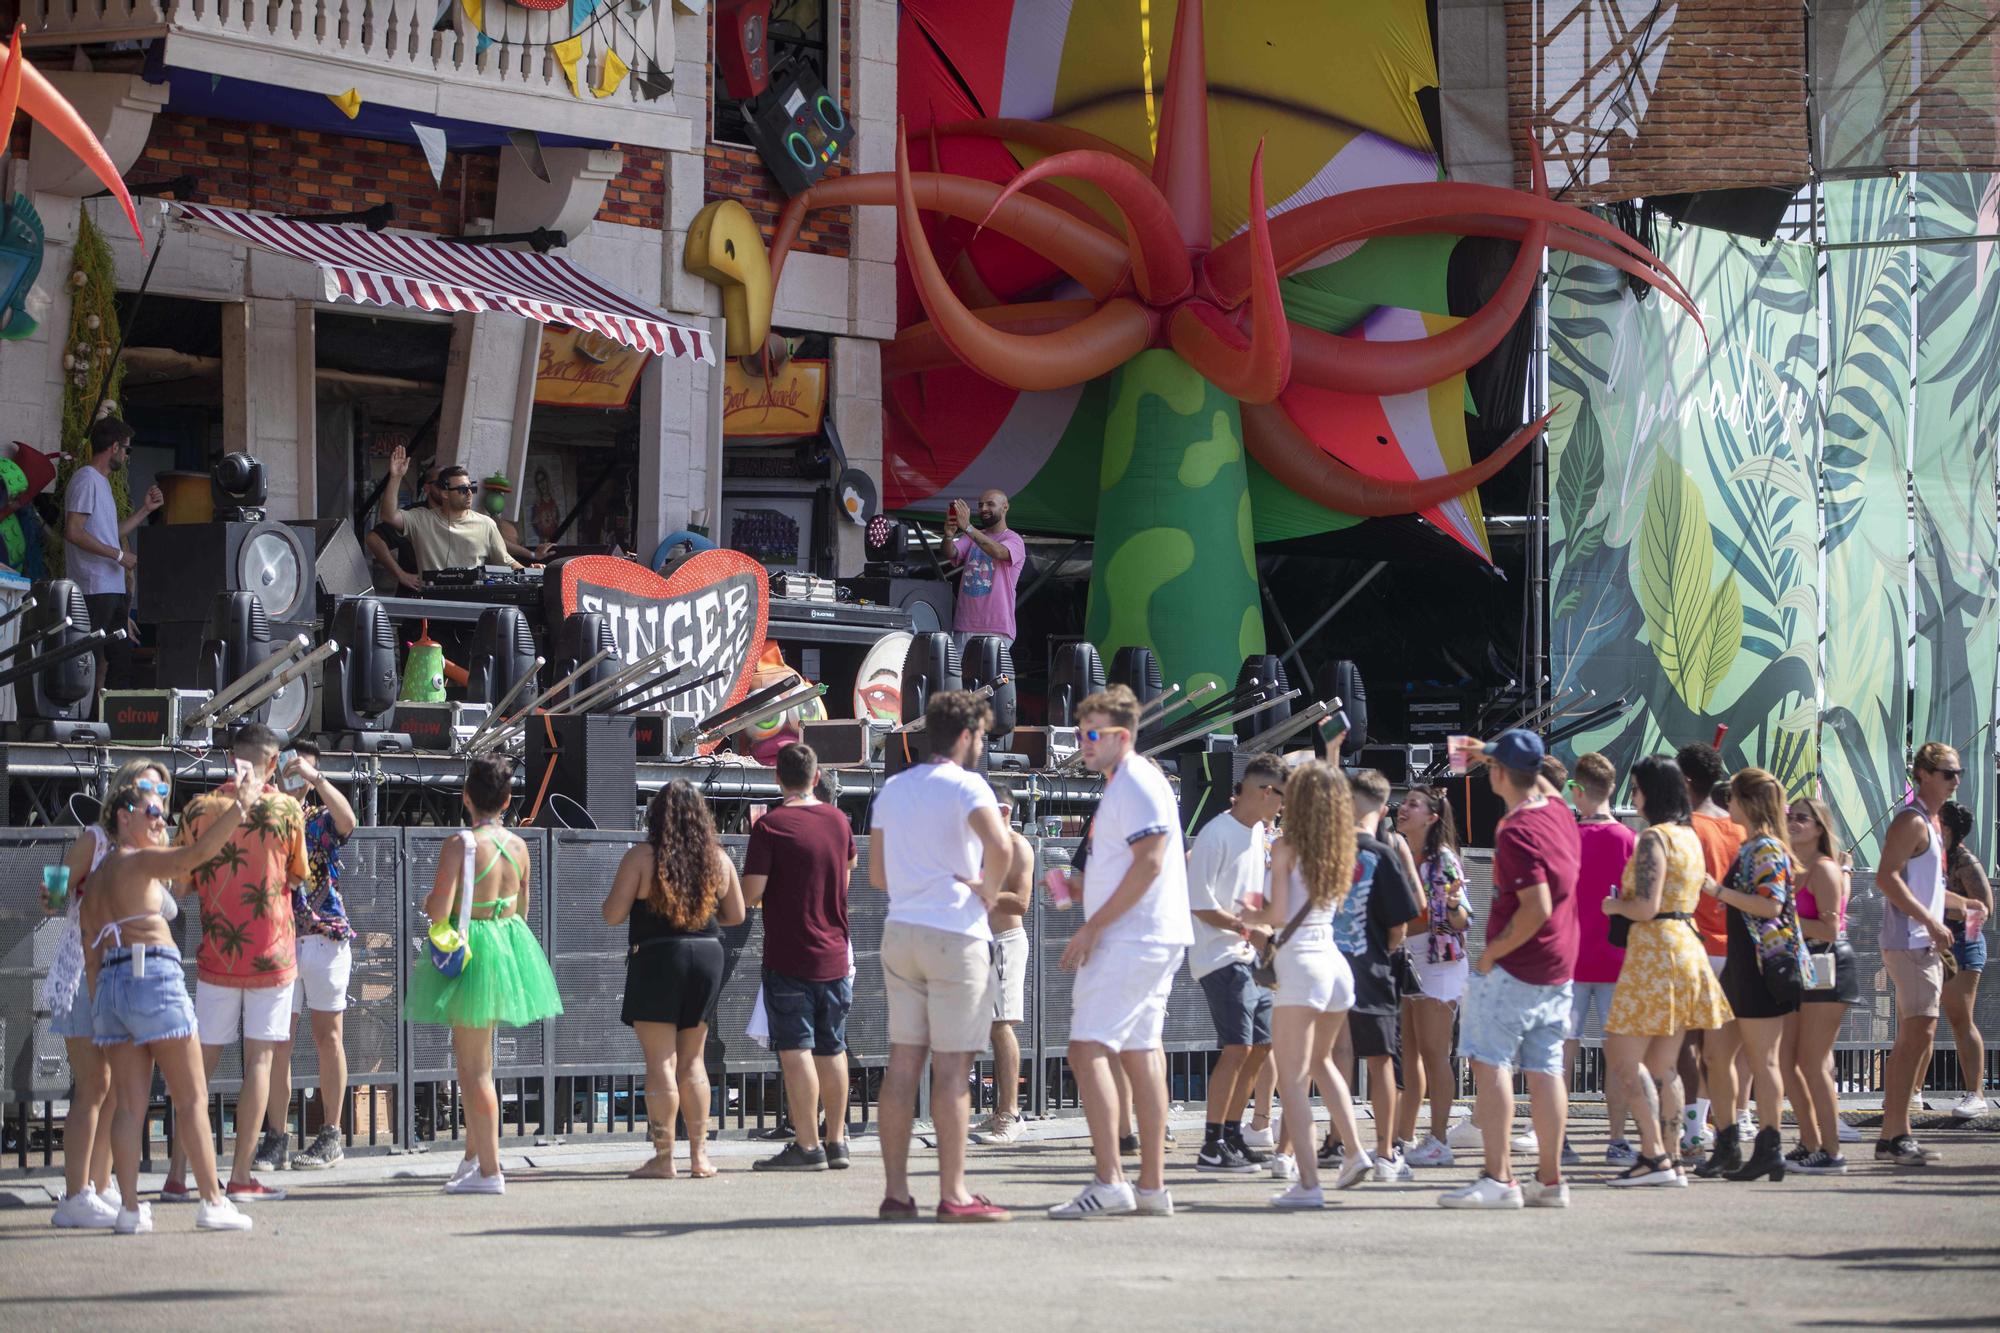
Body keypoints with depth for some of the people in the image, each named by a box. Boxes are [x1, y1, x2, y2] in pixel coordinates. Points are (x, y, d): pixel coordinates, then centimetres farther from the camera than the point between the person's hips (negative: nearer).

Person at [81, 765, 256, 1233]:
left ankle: (130, 1208, -3)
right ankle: (213, 1202, -5)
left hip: (108, 983, 7)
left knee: (129, 1103, 4)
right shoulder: (138, 861, -2)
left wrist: (97, 1006, 19)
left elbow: (91, 950, 19)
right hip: (153, 975, -7)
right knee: (192, 1098, -2)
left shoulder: (99, 875, 21)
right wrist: (239, 806, -16)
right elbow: (197, 853, -19)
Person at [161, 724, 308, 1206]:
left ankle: (177, 1173, 3)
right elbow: (299, 875, 7)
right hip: (271, 951, -2)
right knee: (259, 1058, 1)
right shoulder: (286, 809, -6)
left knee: (202, 1060, 7)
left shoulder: (199, 808, -1)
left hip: (215, 953, 2)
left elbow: (182, 884, 3)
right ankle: (241, 1176, -1)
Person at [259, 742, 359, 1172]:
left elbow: (348, 819, -16)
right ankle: (274, 1140, 0)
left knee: (327, 1035, 2)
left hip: (324, 935, -1)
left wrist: (315, 778, -19)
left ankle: (330, 1137, 6)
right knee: (277, 1040, -1)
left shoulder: (324, 820, 8)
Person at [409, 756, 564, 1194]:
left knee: (475, 1066, -2)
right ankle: (474, 1154, 29)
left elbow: (439, 911, -20)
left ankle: (489, 1170, -1)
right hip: (512, 942, 7)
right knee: (473, 1057, 22)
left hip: (469, 950, -7)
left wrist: (427, 904, 2)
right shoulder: (518, 846, 2)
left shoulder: (459, 845, -17)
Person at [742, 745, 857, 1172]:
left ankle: (807, 1146, -10)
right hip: (834, 955, 6)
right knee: (832, 1048, 12)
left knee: (795, 1049, -6)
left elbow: (751, 893, -16)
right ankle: (836, 1141, 17)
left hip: (789, 956, -6)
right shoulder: (838, 820, 6)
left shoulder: (770, 825, -12)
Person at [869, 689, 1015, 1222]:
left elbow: (878, 874, 18)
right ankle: (953, 1194, -4)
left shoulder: (892, 790, 14)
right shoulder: (965, 786, -8)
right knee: (952, 1067, -5)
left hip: (900, 933, 7)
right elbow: (1000, 846, -25)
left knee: (903, 1062, 6)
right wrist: (988, 891, -8)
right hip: (955, 933, -7)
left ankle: (895, 1192, 5)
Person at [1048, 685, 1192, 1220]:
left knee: (1088, 1050, -15)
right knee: (1140, 1054, 10)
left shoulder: (1138, 784, -12)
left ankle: (1110, 1183, -21)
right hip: (1152, 941, 11)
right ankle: (1153, 1187, 12)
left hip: (1130, 938, -11)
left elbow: (1149, 862, -21)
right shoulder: (1123, 784, 20)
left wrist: (1093, 927, -19)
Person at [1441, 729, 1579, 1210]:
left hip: (1514, 967, -9)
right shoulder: (1559, 812, 6)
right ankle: (1550, 1180, 10)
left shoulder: (1516, 832, -19)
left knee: (1490, 1062, -7)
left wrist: (1492, 953, -16)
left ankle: (1499, 1178, -13)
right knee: (1545, 1069, 9)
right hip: (1558, 967, 9)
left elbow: (1537, 907, -25)